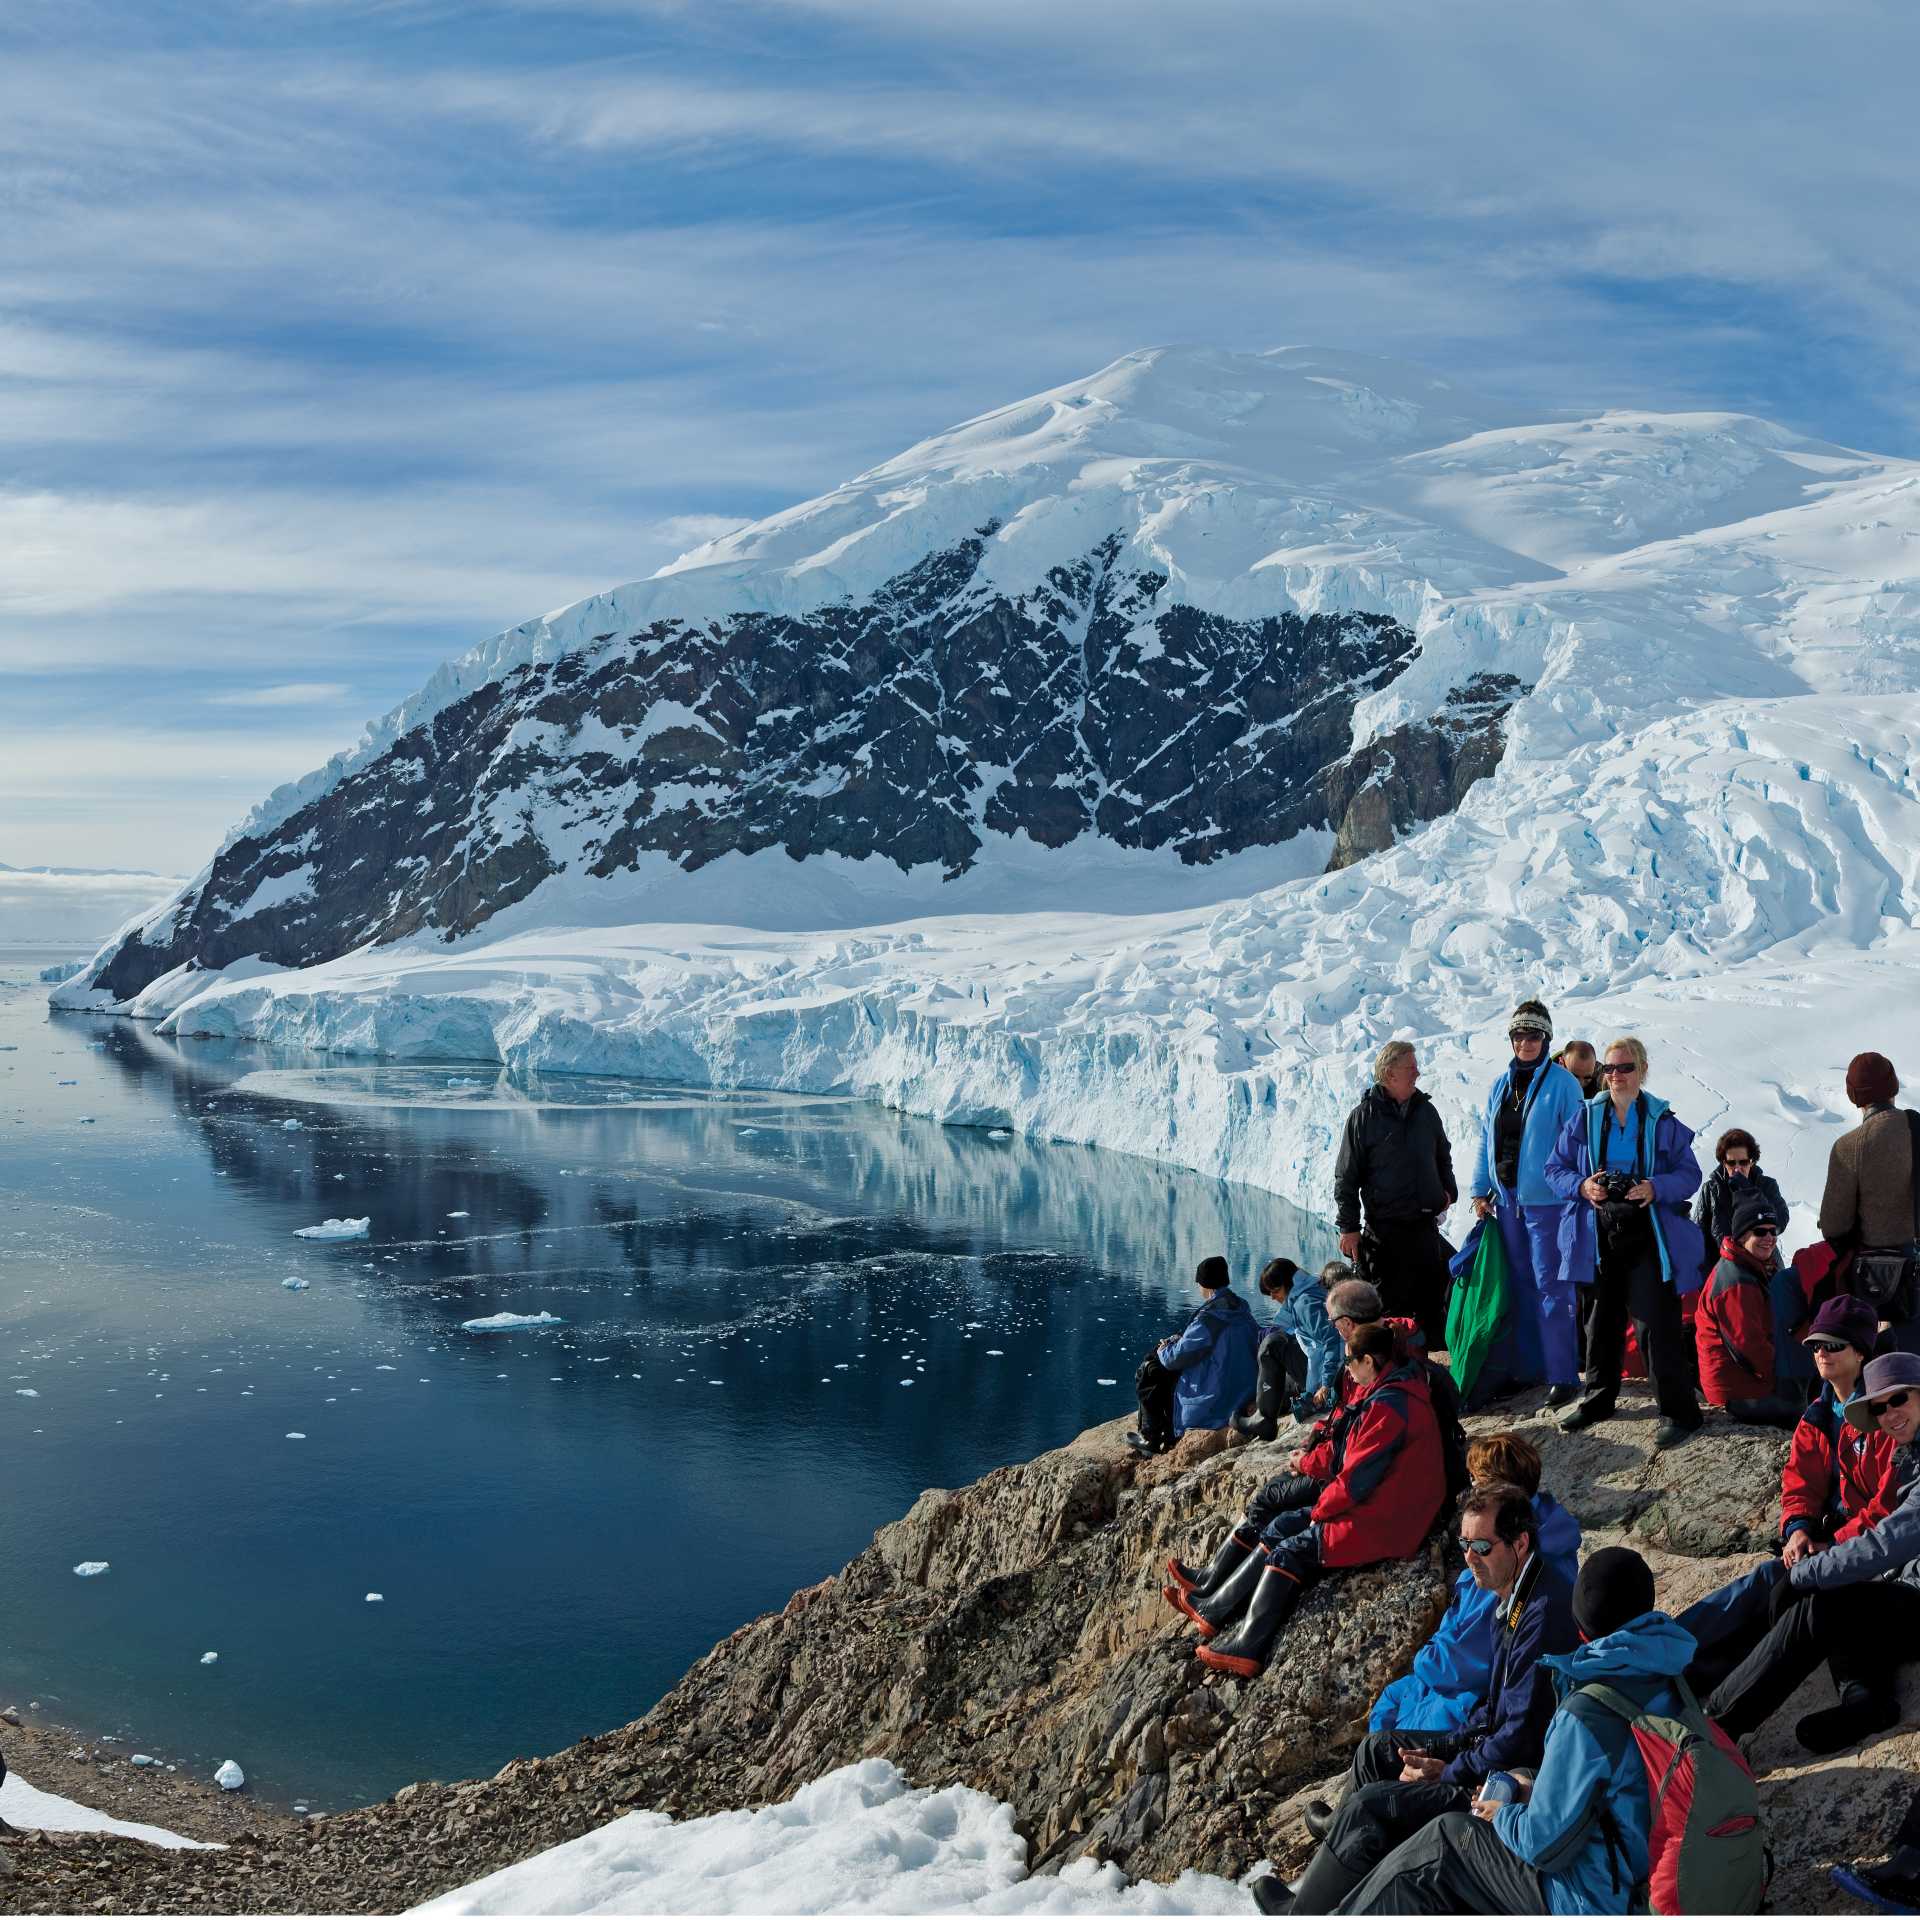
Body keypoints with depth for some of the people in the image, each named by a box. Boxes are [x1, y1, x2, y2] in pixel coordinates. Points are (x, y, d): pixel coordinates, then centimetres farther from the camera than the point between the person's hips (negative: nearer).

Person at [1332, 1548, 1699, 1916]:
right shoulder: (1666, 1674, -1)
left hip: (1599, 1900, -8)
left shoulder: (1586, 1717, -28)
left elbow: (1544, 1846, -22)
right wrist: (1535, 1794, 11)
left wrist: (1504, 1814, -2)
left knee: (1442, 1842, 7)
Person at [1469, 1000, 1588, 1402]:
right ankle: (1526, 1366, 22)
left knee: (1551, 1285, -6)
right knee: (1519, 1283, 12)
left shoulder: (1562, 1083, -6)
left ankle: (1562, 1374, -1)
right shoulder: (1501, 1084, 11)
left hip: (1546, 1200, -6)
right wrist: (1480, 1190, 12)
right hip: (1507, 1199, 6)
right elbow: (1487, 1140, 16)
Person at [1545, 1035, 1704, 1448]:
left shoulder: (1662, 1120, -2)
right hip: (1600, 1237, 3)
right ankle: (1597, 1398, 31)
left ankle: (1678, 1411, 4)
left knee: (1655, 1322, -6)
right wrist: (1581, 1186, -13)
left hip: (1650, 1238, -3)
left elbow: (1690, 1174, 0)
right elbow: (1555, 1168, 7)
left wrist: (1656, 1188, -19)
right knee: (1602, 1321, 14)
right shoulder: (1587, 1117, 4)